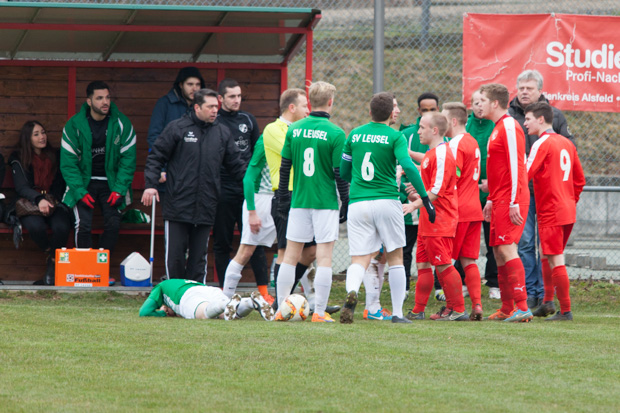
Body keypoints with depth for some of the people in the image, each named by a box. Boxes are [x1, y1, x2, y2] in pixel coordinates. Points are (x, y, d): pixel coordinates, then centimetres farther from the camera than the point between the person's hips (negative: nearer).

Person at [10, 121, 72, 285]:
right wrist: (39, 200, -26)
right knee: (36, 226, -38)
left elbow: (60, 185, 15)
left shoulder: (55, 156, 16)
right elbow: (21, 187, -6)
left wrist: (51, 202, -6)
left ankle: (52, 265, -13)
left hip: (55, 204, 2)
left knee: (61, 227, -34)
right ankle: (51, 255, -8)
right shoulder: (18, 159, 8)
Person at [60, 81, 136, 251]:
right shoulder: (75, 125, -10)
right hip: (84, 183, -1)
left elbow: (128, 159, -3)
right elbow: (68, 162, -8)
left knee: (113, 224, -13)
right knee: (83, 225, -17)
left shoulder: (121, 123, -6)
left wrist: (119, 189, -11)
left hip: (111, 183, 1)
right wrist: (80, 192, -17)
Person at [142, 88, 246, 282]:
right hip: (178, 206, -3)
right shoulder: (177, 128, 0)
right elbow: (156, 157, 1)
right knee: (175, 255, -1)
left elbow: (236, 164, 17)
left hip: (206, 208, 3)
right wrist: (151, 184, -9)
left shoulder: (222, 132, 11)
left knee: (199, 257, 6)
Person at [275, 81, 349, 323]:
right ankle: (319, 312, -3)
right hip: (326, 202, -4)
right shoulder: (335, 134, -9)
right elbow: (340, 173, -8)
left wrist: (282, 199, 16)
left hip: (298, 201, 4)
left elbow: (284, 167, 7)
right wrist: (346, 204, 1)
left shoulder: (294, 130, 3)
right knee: (324, 255, -1)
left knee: (291, 255, 9)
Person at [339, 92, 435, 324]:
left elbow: (344, 171, 17)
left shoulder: (354, 135, 9)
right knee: (395, 258, 13)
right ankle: (397, 313, 12)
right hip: (387, 201, -2)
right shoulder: (395, 137, -3)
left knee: (359, 260, 0)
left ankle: (352, 291, -33)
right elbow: (408, 167, -16)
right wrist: (425, 198, -10)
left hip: (357, 203, 2)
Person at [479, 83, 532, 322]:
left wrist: (514, 202, -21)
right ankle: (507, 309, 13)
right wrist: (491, 200, 24)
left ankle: (522, 307, -17)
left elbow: (516, 166, -18)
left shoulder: (509, 127, -12)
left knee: (506, 248, -15)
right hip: (500, 200, 10)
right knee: (499, 251, 9)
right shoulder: (498, 128, 19)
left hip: (510, 200, -10)